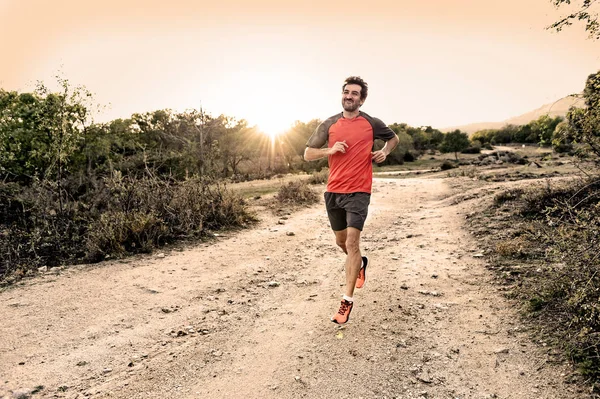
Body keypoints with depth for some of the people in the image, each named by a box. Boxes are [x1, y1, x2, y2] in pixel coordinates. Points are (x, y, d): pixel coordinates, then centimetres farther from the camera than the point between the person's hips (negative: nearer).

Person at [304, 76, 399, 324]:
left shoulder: (371, 124, 2)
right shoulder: (329, 124, 5)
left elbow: (393, 137, 21)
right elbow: (308, 154, 6)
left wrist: (384, 151, 0)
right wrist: (330, 150, -11)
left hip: (358, 192, -3)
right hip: (333, 191, 4)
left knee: (352, 242, -12)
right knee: (341, 241, 17)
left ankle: (348, 299, -3)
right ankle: (360, 263, 50)